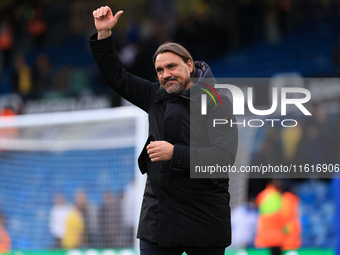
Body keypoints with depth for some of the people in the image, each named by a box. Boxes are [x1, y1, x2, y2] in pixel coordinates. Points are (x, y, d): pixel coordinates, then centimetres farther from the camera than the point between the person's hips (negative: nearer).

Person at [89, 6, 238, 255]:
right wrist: (104, 34, 6)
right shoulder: (156, 96, 11)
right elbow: (116, 76, 18)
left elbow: (224, 155, -16)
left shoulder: (217, 103, -5)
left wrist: (175, 154, -22)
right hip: (158, 215, 4)